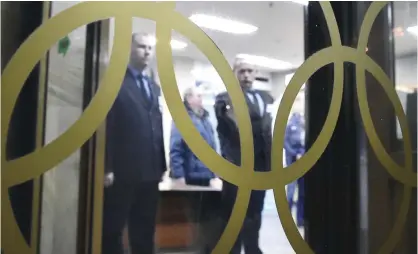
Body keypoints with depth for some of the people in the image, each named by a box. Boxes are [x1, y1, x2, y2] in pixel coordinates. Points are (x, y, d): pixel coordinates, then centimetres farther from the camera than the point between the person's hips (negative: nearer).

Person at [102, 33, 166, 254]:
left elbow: (158, 127, 15)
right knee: (112, 229, 5)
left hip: (150, 171, 6)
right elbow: (105, 126, -9)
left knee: (145, 231, 13)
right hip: (122, 171, -6)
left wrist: (162, 164, 10)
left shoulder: (154, 88, 18)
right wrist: (106, 167, -15)